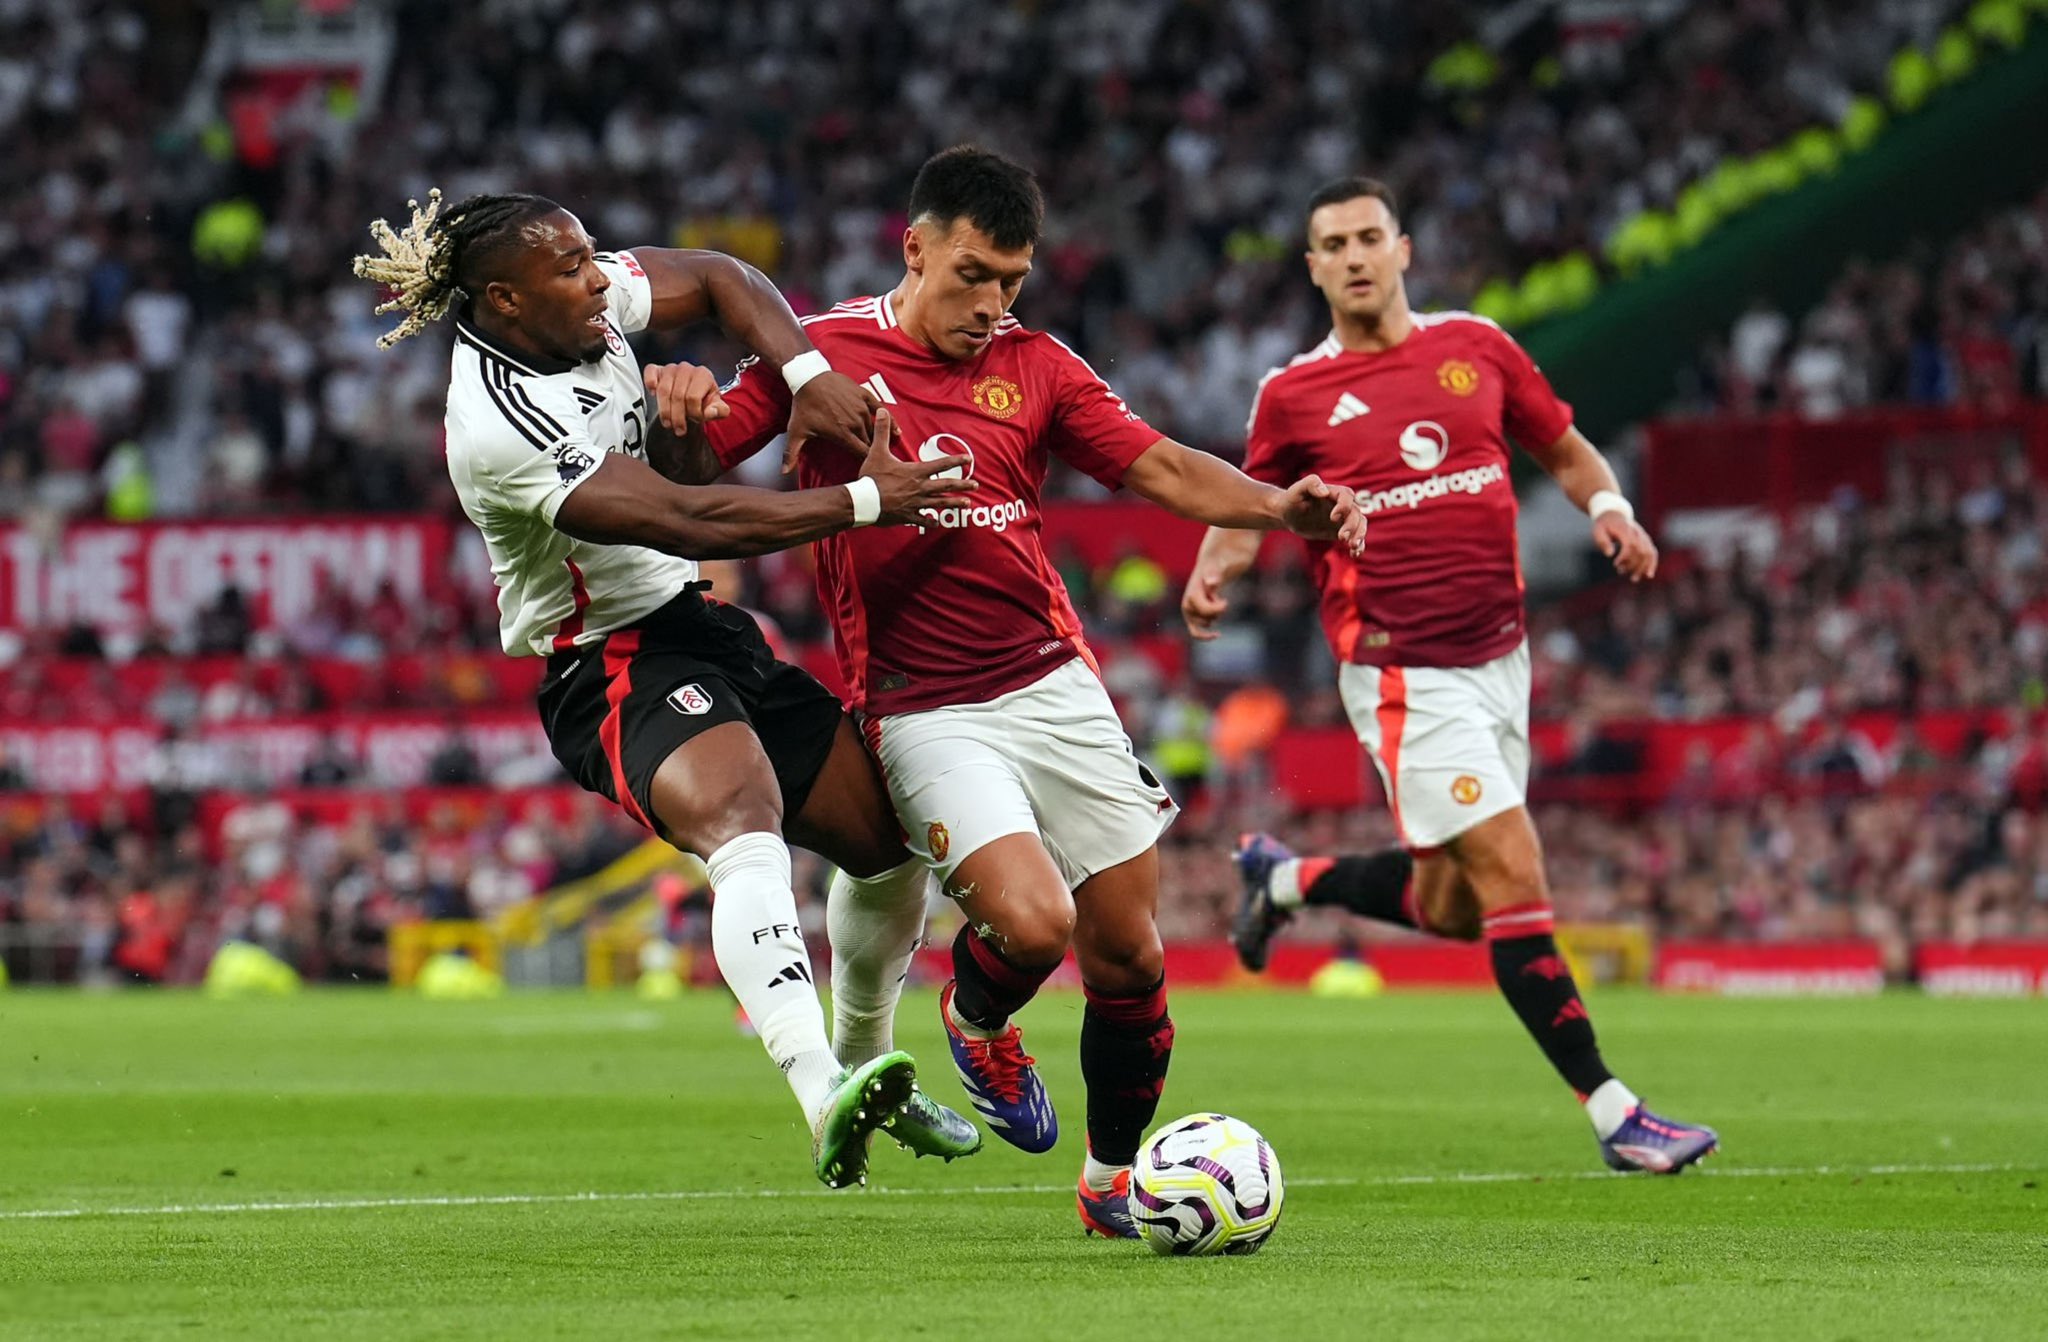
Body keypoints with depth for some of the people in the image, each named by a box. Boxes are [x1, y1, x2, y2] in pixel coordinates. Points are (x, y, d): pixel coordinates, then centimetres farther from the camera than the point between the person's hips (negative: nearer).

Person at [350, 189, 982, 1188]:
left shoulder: (581, 301, -1)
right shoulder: (499, 432, -25)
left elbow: (718, 279, 13)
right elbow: (693, 522, -27)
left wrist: (804, 371, -7)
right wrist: (864, 499, -23)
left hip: (696, 625, 10)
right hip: (613, 670, -10)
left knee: (890, 833, 9)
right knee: (742, 828, -36)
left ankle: (875, 1080, 31)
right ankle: (823, 1096, -56)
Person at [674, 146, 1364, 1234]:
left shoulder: (1034, 367, 8)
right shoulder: (821, 353, -1)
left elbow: (1163, 469, 4)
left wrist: (1280, 507, -13)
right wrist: (684, 416, -23)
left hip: (1056, 685, 4)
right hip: (927, 713, -4)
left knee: (1128, 953, 1)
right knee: (1032, 923, -22)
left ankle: (1112, 1181, 22)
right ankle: (976, 1022, 15)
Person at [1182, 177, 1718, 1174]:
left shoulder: (1478, 347, 6)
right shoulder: (1294, 396, -2)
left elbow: (1567, 452, 15)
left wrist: (1610, 509, -6)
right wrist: (1214, 570, -10)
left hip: (1499, 657, 5)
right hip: (1405, 675, -5)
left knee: (1449, 909, 12)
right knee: (1513, 873, -15)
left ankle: (1284, 880, 41)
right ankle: (1613, 1114, -10)